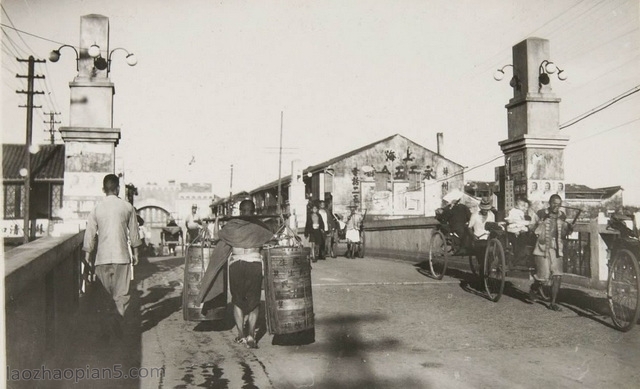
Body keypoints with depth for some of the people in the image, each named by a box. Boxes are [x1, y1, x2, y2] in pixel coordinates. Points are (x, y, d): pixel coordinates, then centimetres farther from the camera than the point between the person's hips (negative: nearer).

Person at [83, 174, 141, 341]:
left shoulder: (97, 209, 4)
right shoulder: (127, 207, 0)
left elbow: (90, 233, 5)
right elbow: (133, 232, 7)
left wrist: (87, 254, 14)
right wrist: (135, 252, 17)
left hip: (102, 257, 2)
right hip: (122, 255, -2)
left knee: (105, 294, 13)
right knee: (122, 294, 0)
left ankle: (109, 326, 14)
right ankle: (117, 316, -24)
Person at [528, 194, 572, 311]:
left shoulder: (562, 216, 10)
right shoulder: (541, 214, -2)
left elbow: (563, 236, 13)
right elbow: (535, 231, -2)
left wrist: (568, 229, -4)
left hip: (556, 250, 4)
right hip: (542, 249, -4)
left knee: (557, 277, -6)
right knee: (544, 277, -8)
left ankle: (553, 303, 6)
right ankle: (533, 291, 25)